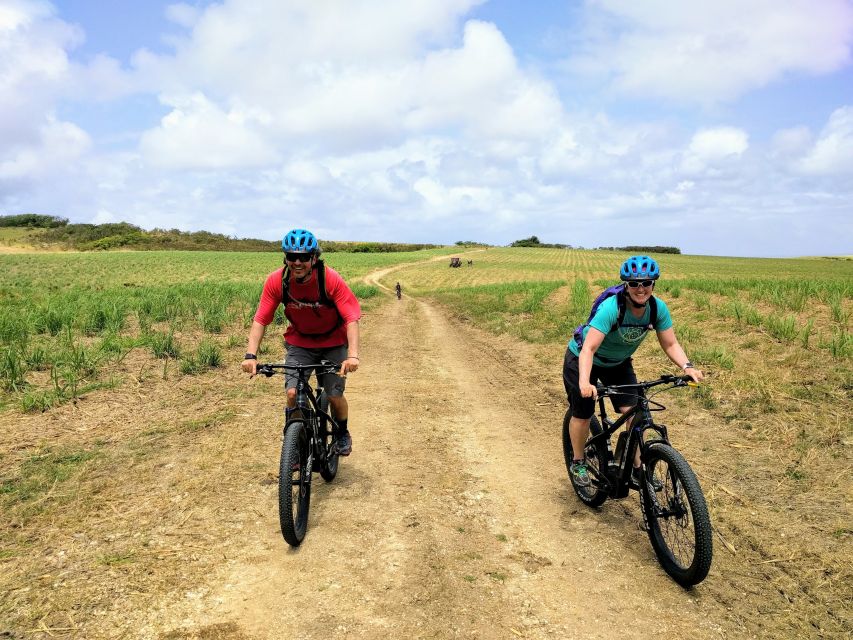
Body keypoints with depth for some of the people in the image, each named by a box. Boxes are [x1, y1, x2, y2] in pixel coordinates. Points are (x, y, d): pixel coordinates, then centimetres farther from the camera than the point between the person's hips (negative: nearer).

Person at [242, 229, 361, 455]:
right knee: (293, 393, -14)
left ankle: (343, 433, 29)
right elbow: (260, 320, -19)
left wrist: (352, 355, -41)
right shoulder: (276, 281, -20)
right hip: (299, 342, 2)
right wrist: (251, 355, -31)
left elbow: (351, 319, -30)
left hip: (333, 342, -1)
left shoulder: (331, 279, -27)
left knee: (335, 396, -2)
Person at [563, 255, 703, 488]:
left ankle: (636, 468, 6)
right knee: (583, 414, 0)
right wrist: (584, 382, -54)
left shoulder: (658, 308, -20)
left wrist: (687, 367, -30)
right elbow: (588, 349, -41)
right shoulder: (611, 307, -36)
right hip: (582, 359, -4)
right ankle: (577, 462, 24)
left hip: (618, 363, 5)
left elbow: (670, 344, -12)